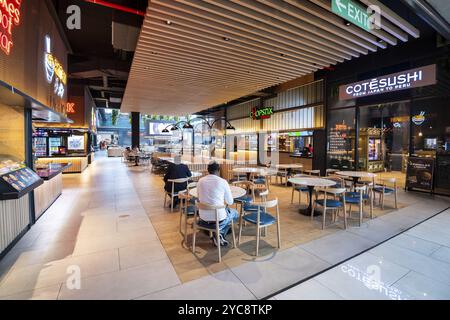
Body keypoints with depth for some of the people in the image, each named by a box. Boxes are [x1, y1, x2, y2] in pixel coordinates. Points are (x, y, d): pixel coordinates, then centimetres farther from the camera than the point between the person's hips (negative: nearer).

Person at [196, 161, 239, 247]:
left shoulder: (200, 181, 0)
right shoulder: (223, 181, -11)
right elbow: (230, 202, -2)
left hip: (203, 217, 4)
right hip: (218, 218, -4)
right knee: (235, 213, 26)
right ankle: (220, 233, 10)